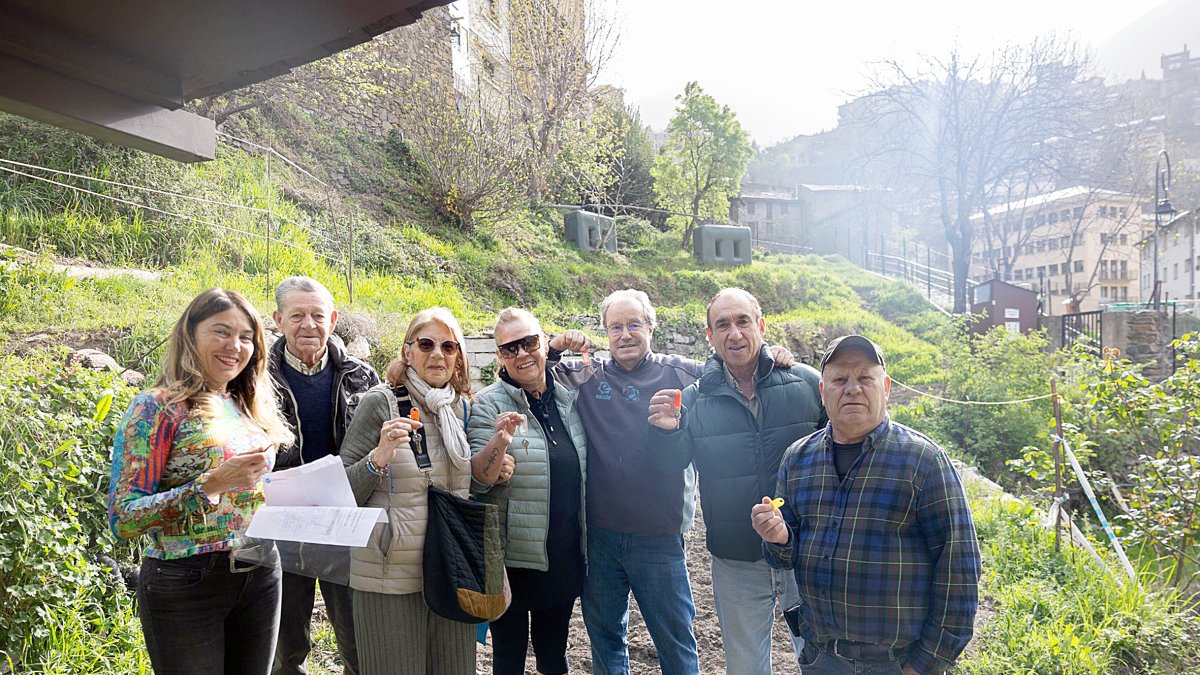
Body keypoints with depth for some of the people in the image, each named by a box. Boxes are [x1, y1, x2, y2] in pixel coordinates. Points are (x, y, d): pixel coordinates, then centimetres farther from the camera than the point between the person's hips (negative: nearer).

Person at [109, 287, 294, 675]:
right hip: (186, 583, -6)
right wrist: (210, 485, -26)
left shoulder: (252, 408, 9)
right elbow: (123, 520, -16)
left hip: (260, 578, 6)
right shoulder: (159, 406, -10)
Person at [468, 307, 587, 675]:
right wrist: (498, 443, -32)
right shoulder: (487, 404, -10)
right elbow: (476, 482, -16)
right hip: (514, 559, -4)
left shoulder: (569, 399, 3)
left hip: (566, 557, 4)